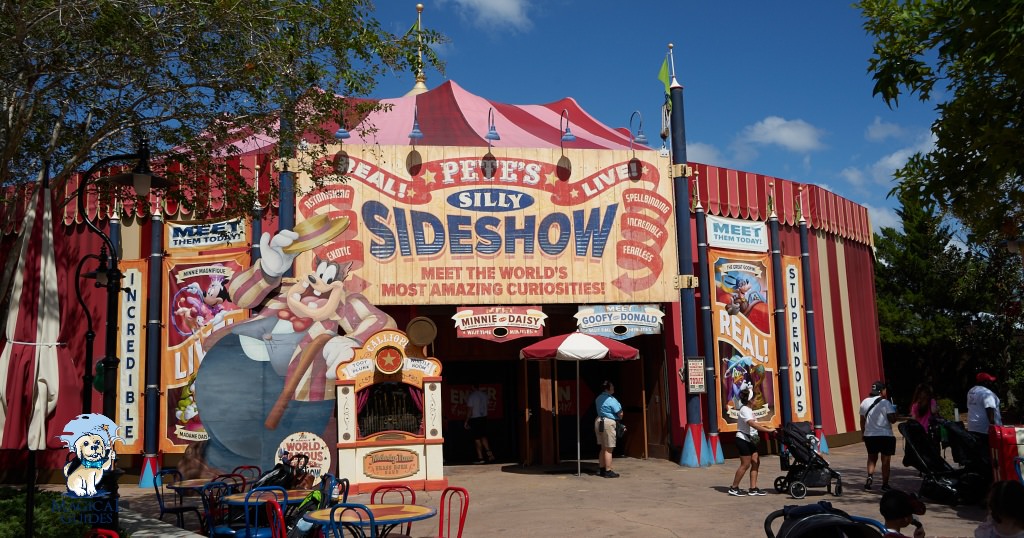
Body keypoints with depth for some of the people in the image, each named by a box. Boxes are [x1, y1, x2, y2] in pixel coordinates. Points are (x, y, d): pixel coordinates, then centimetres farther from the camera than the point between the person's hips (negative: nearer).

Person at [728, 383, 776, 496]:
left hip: (750, 440, 10)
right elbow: (753, 425, -30)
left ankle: (753, 488, 9)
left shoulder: (748, 409, 13)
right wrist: (768, 430, -31)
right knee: (745, 464, -6)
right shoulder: (745, 410, -18)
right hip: (743, 439, -10)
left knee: (756, 462, 6)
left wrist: (764, 426, 9)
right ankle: (734, 488, 2)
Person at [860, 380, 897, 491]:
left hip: (869, 435, 4)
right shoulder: (885, 403, -11)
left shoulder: (864, 402, 6)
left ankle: (870, 476, -4)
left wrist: (864, 433, 21)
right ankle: (885, 484, 9)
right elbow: (892, 419, -17)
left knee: (872, 458, 17)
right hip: (885, 436, -4)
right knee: (885, 461, 6)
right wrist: (895, 412, 4)